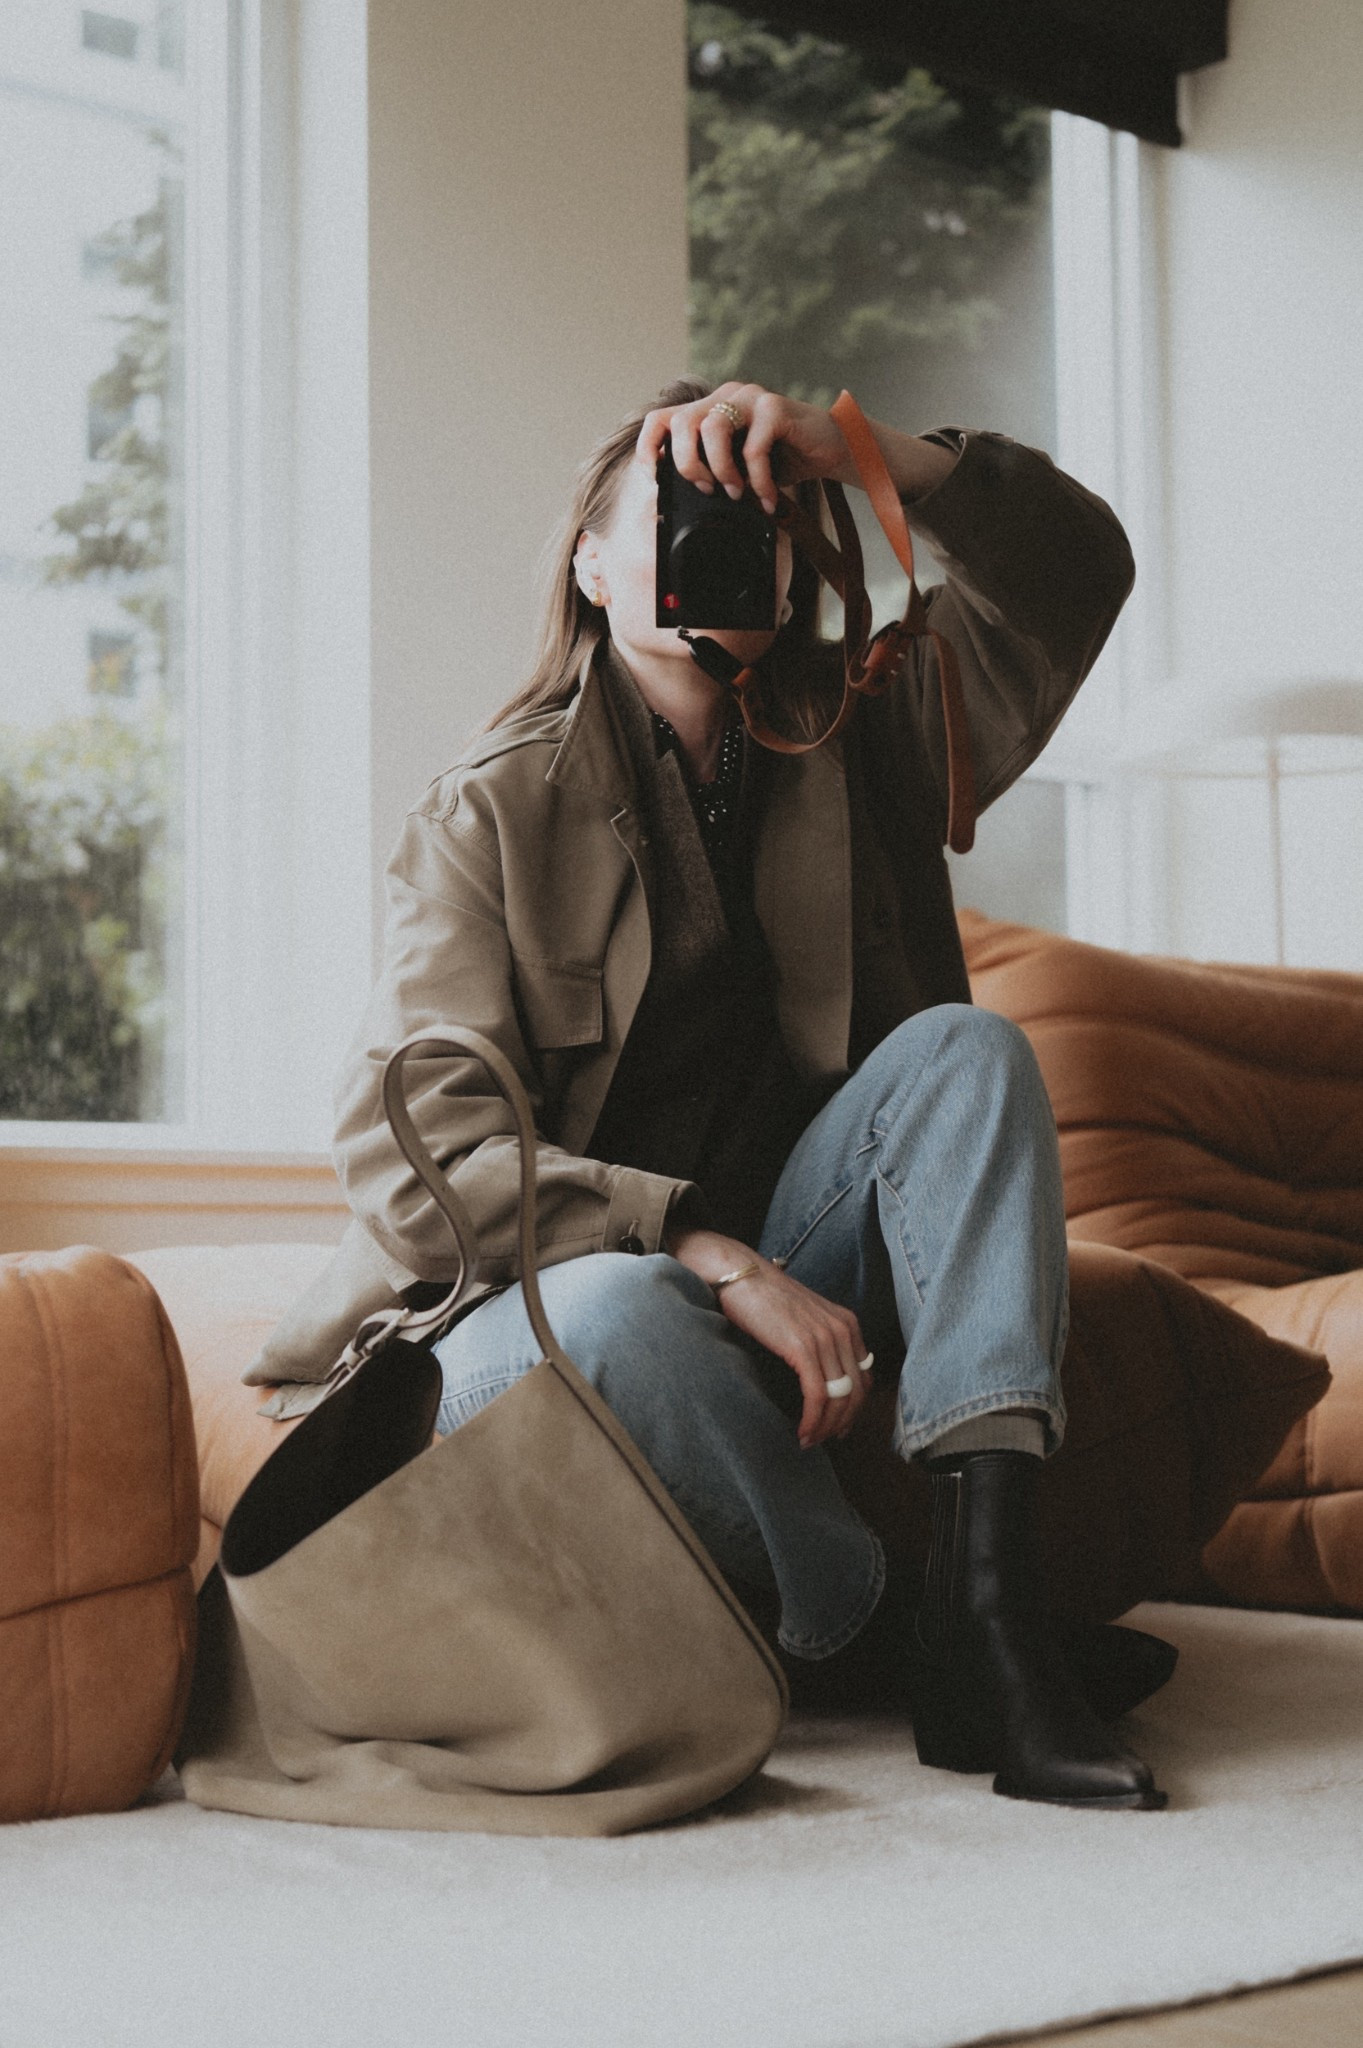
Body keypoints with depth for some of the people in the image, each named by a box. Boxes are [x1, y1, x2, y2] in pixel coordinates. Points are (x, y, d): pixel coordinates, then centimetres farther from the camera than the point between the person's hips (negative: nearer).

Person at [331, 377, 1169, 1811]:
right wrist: (719, 1261, -27)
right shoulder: (491, 810, -8)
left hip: (778, 1302, 4)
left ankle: (991, 1616, -32)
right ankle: (882, 1637, -15)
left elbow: (1075, 568, -6)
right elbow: (404, 1159, -18)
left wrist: (858, 449, -22)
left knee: (963, 1046, -20)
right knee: (622, 1309, -38)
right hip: (533, 1305, -4)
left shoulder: (854, 743, 5)